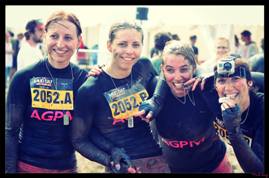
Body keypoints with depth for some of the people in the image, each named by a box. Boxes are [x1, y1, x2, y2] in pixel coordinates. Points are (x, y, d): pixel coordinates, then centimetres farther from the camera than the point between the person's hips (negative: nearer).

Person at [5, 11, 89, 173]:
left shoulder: (84, 78, -5)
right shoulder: (24, 77, -10)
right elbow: (11, 130, -6)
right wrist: (10, 169, -9)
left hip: (68, 166, 2)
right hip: (27, 165, -2)